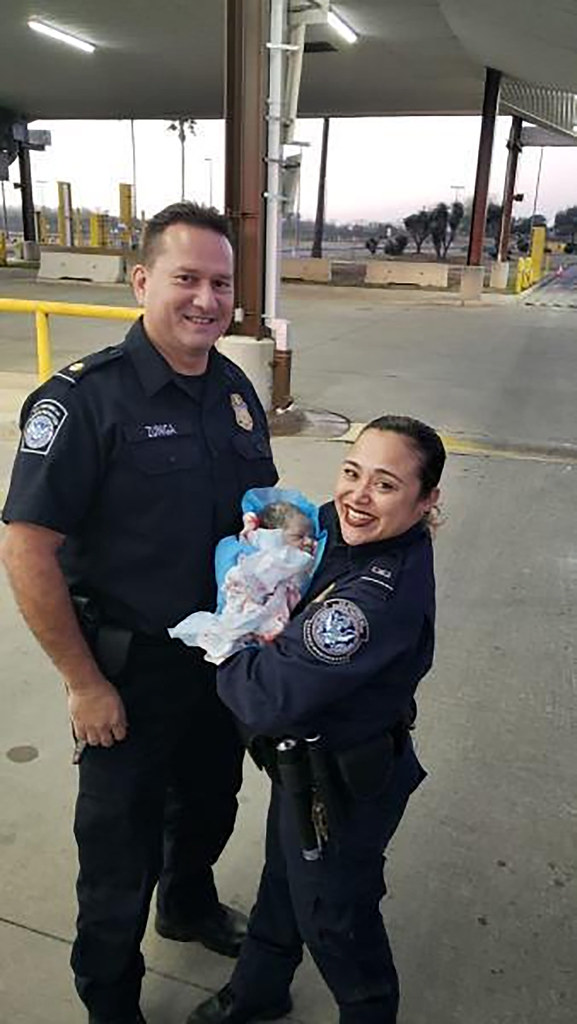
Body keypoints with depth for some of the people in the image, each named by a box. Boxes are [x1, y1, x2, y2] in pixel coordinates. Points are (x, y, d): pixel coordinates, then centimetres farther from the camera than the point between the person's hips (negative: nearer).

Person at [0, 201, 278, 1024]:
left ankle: (191, 905, 60)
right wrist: (84, 683, -17)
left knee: (211, 802, 28)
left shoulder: (234, 389, -1)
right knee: (121, 853, 14)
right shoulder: (83, 398, -22)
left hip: (226, 651, 6)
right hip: (131, 670, -6)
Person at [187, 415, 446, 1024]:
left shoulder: (381, 597, -38)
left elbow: (272, 698, -36)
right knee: (283, 879, 30)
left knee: (332, 915, 20)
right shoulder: (336, 526, -12)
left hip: (341, 786, -8)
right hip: (303, 759, 8)